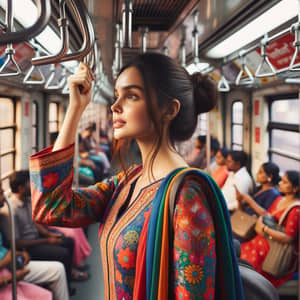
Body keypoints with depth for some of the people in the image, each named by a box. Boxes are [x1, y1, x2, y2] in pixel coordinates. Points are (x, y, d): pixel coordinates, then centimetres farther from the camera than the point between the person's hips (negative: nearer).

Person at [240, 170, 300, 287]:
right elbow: (265, 216, 14)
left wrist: (265, 229, -21)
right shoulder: (279, 200, 9)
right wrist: (259, 223, -8)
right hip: (262, 241, 8)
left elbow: (289, 238, -21)